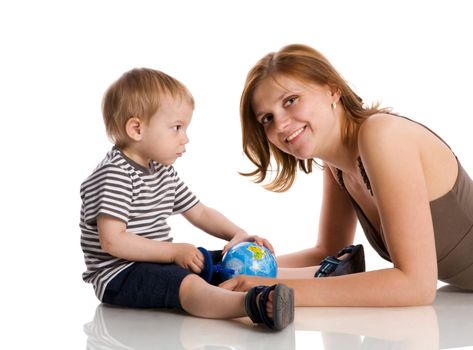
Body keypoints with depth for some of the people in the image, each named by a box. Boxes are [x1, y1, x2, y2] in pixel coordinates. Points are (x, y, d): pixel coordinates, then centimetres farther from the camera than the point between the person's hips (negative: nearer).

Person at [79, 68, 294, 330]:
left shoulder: (164, 171, 13)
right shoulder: (116, 174, -17)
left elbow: (200, 213, 20)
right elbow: (112, 241, -24)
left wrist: (238, 234, 1)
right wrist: (174, 251, -19)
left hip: (158, 263, 11)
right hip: (118, 275, -11)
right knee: (186, 284, -35)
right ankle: (254, 303, -56)